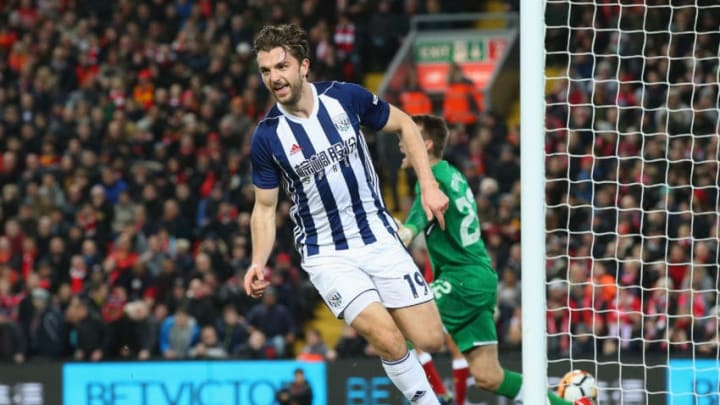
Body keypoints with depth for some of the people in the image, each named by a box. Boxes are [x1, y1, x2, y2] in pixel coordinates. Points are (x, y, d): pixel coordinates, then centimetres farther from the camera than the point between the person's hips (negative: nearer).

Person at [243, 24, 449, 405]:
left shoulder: (347, 97, -8)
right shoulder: (266, 137, -9)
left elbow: (404, 125, 8)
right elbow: (265, 208, 2)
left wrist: (428, 185, 0)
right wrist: (258, 263, -11)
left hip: (380, 239, 2)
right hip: (327, 255, -2)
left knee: (430, 341, -3)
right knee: (388, 340, -22)